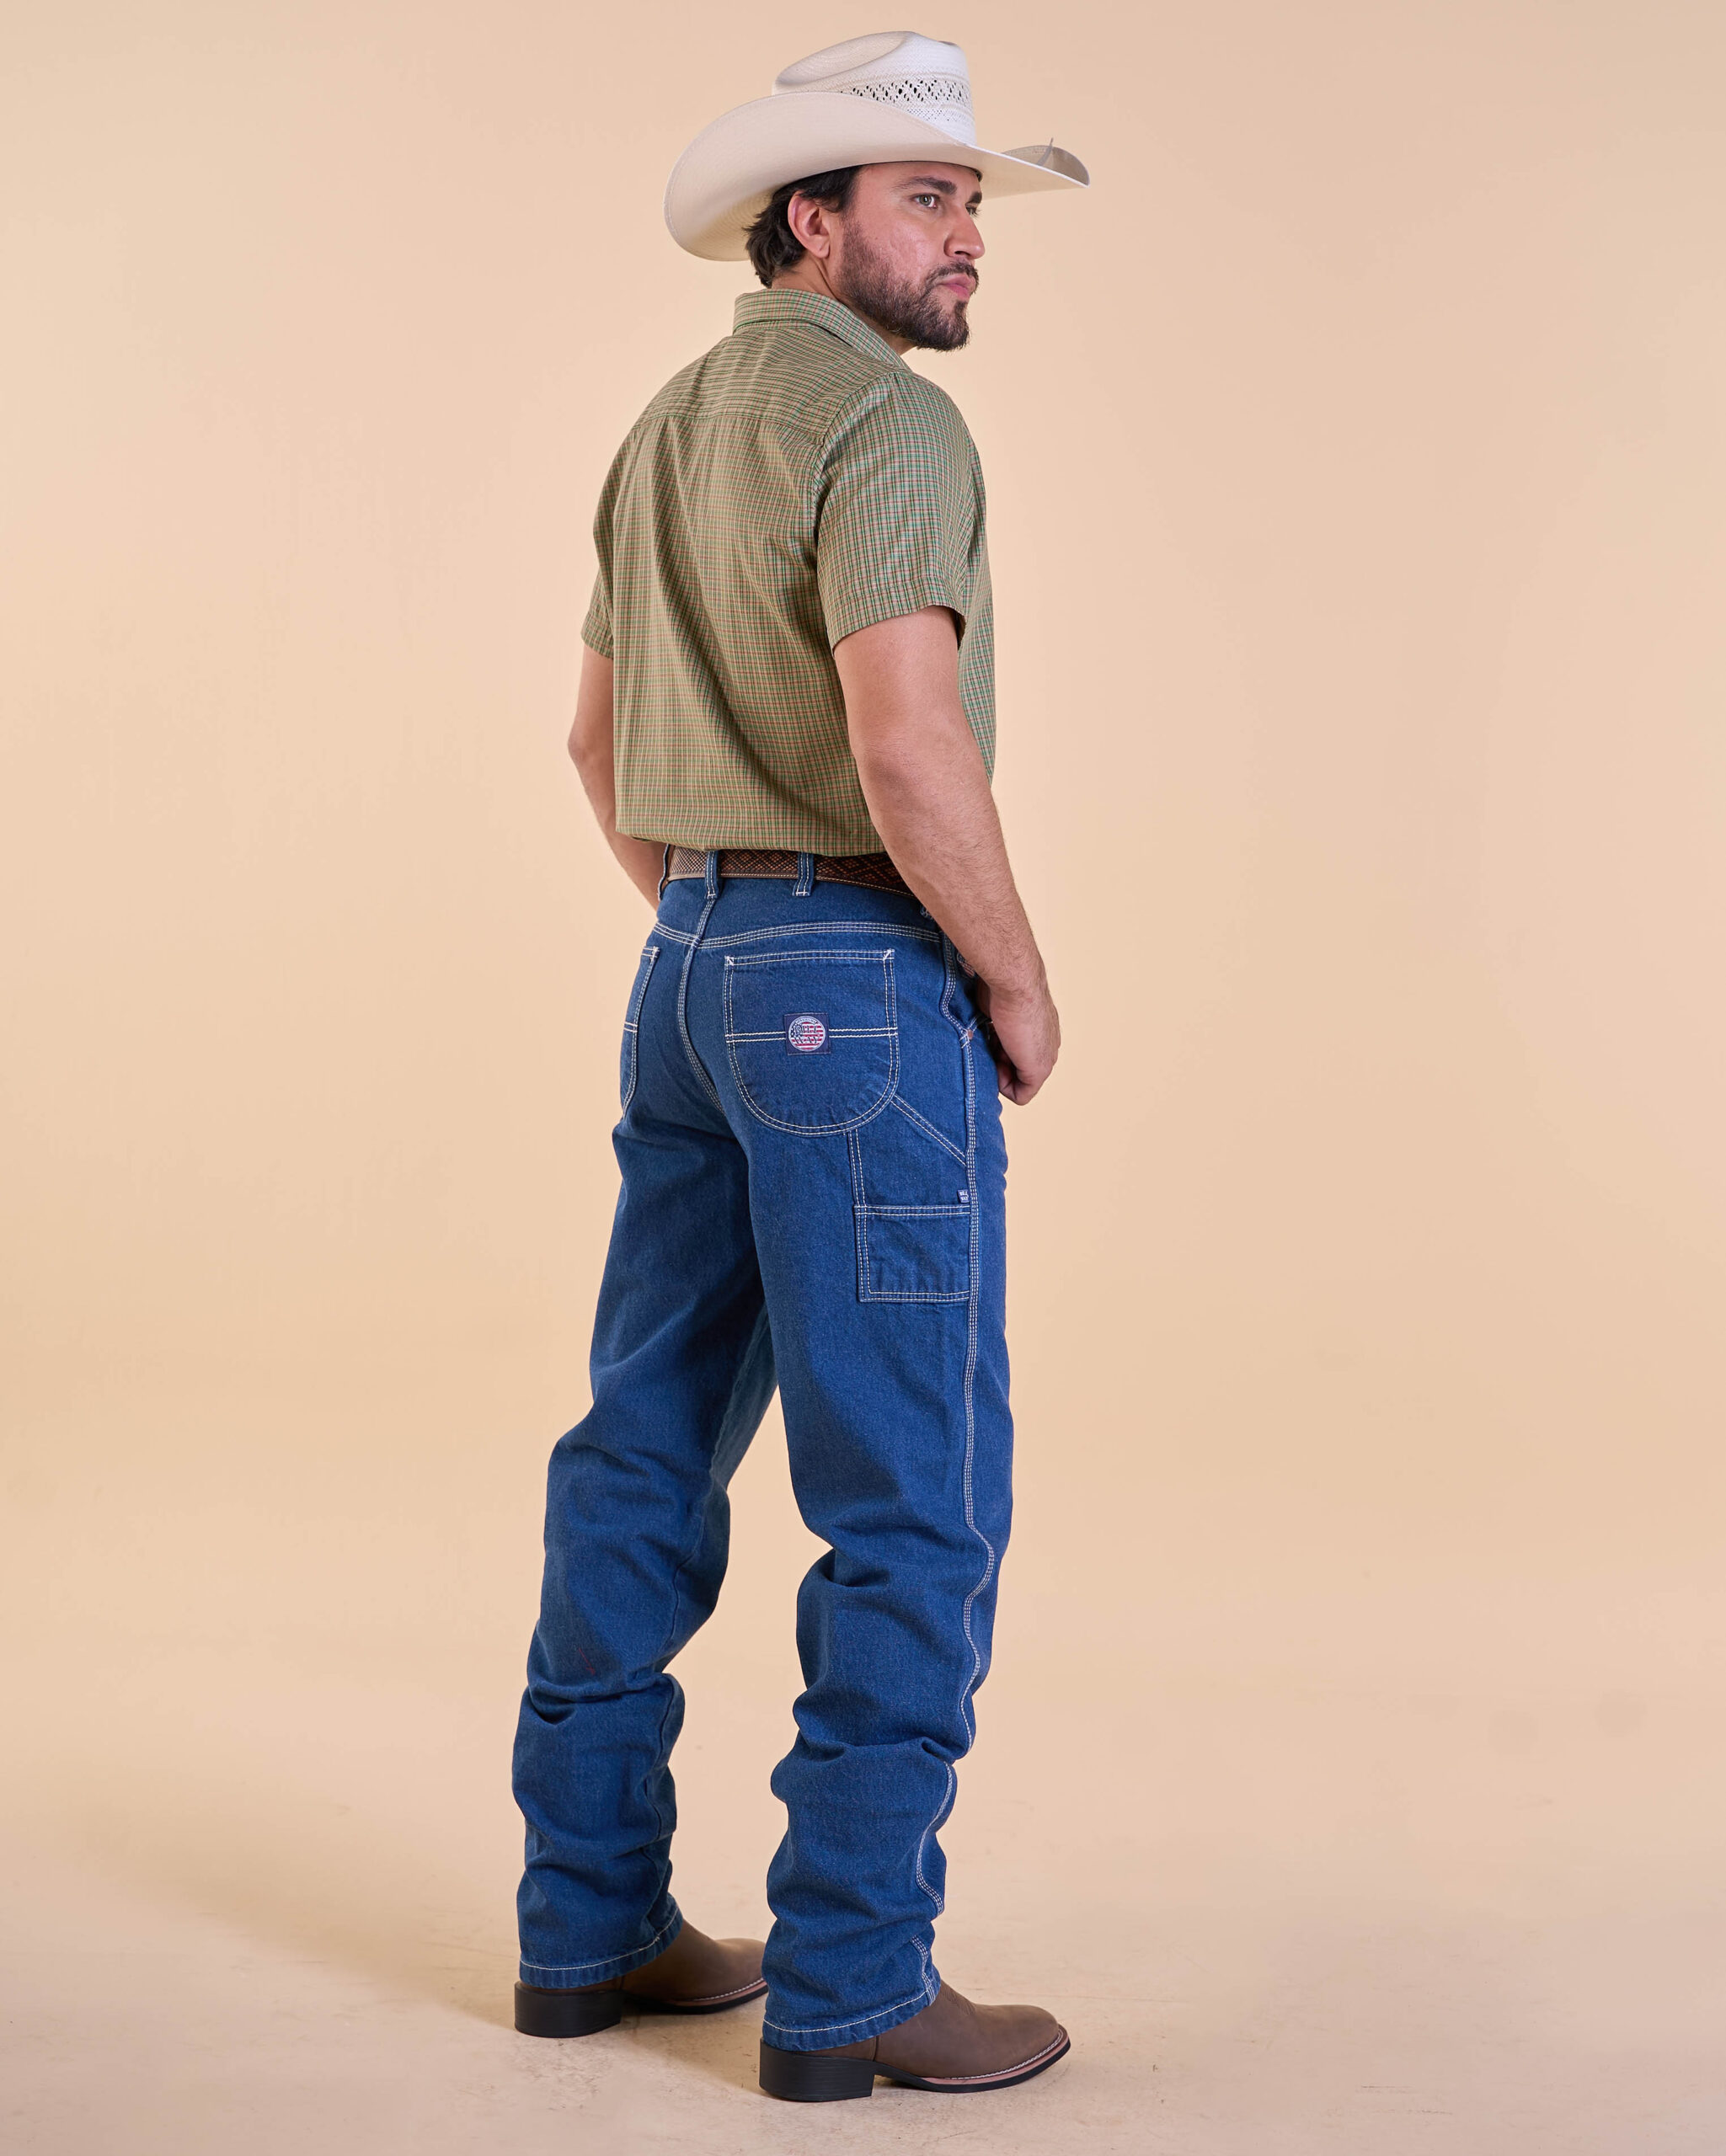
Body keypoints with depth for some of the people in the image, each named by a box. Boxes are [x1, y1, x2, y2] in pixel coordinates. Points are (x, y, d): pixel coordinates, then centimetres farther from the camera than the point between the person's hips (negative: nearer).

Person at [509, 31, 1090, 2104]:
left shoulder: (669, 430, 16)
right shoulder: (884, 422, -14)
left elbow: (601, 738, 22)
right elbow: (909, 747, -24)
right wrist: (1020, 986, -11)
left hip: (690, 977, 9)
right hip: (865, 985, -9)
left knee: (645, 1459, 12)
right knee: (914, 1500, -3)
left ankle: (589, 1920, 21)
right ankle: (848, 1981, 2)